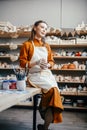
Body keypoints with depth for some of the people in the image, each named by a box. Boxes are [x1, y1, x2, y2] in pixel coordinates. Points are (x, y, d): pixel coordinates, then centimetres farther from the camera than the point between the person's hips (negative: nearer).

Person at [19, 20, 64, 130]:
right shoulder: (27, 44, 3)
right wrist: (36, 63, -16)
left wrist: (47, 65, -5)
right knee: (52, 89, -27)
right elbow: (22, 62, -1)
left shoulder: (46, 46, 18)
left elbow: (51, 61, 19)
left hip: (47, 73, 5)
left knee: (54, 90, -23)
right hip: (35, 75, -4)